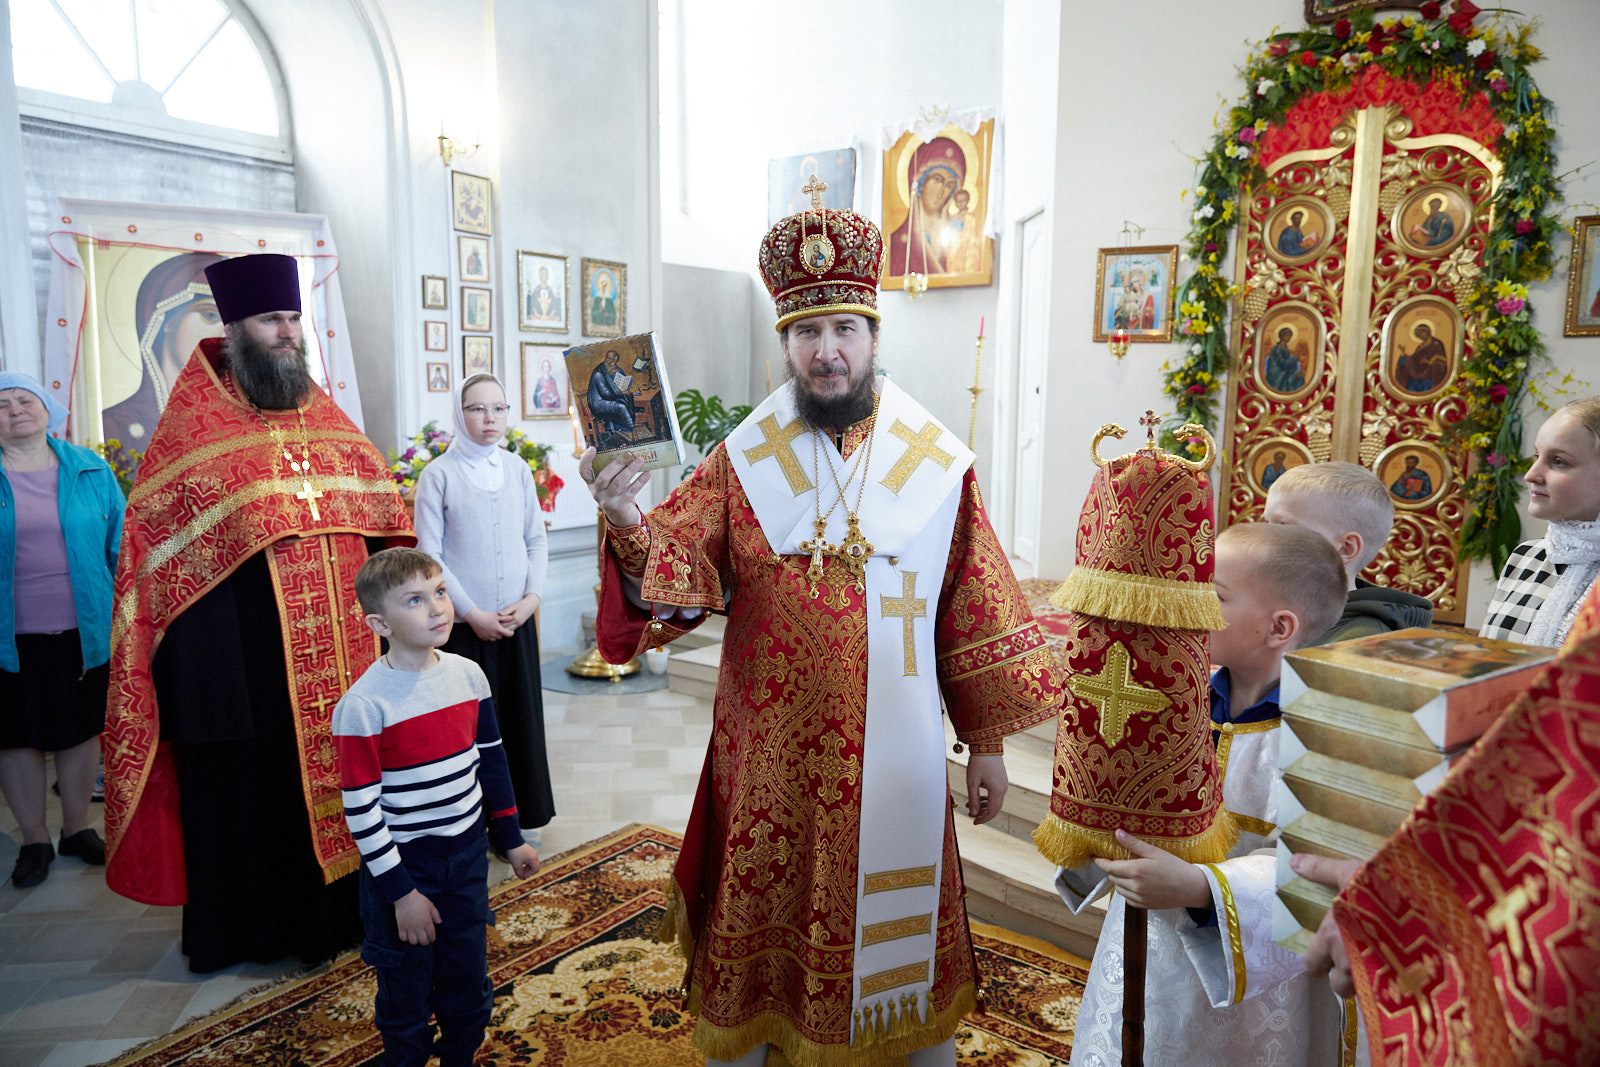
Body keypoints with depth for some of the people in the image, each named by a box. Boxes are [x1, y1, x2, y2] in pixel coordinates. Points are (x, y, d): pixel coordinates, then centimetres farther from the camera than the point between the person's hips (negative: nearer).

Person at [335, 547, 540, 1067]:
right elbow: (360, 810, -16)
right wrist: (400, 892, -14)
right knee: (406, 998, 15)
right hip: (403, 865, -4)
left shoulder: (469, 675, -4)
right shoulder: (364, 704, -20)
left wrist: (511, 838, 12)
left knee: (468, 986, 19)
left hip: (467, 855, 5)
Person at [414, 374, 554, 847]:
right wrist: (473, 613, -11)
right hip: (465, 624, -3)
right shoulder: (439, 474, -5)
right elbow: (429, 554, -7)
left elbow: (536, 540, 9)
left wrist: (532, 596, -5)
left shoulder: (518, 469, 6)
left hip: (517, 619, 3)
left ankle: (524, 814, 26)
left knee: (522, 714, 10)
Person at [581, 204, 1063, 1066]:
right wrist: (626, 523, -34)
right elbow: (674, 570, -13)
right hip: (769, 753, 0)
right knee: (757, 929, 15)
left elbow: (976, 617, 2)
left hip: (892, 758, 0)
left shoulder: (938, 465, -2)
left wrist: (989, 742, 4)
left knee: (899, 930, 17)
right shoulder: (741, 463, -2)